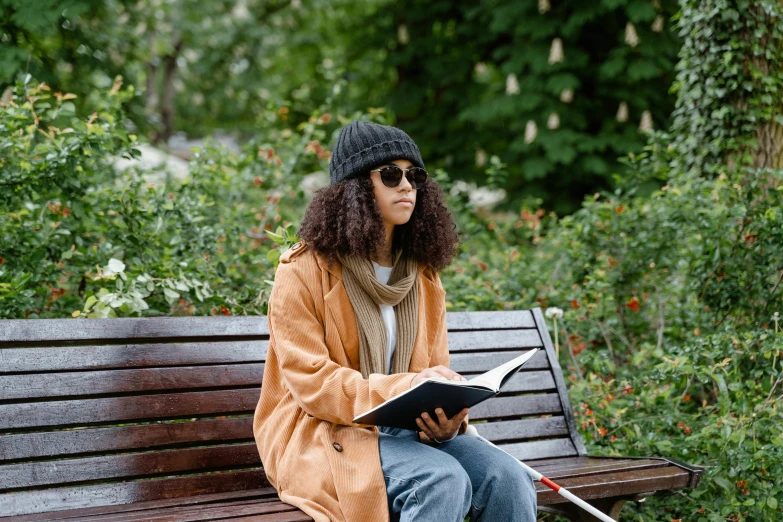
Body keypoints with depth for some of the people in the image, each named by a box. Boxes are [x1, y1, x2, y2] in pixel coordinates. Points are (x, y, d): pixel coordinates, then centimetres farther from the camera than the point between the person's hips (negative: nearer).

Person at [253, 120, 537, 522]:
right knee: (443, 480, -32)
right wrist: (403, 390, -26)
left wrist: (447, 417, -12)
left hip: (410, 431, 6)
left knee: (509, 480, -21)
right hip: (325, 435, -5)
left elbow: (436, 373, 12)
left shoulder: (423, 276, 14)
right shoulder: (304, 272, -5)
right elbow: (311, 383, -13)